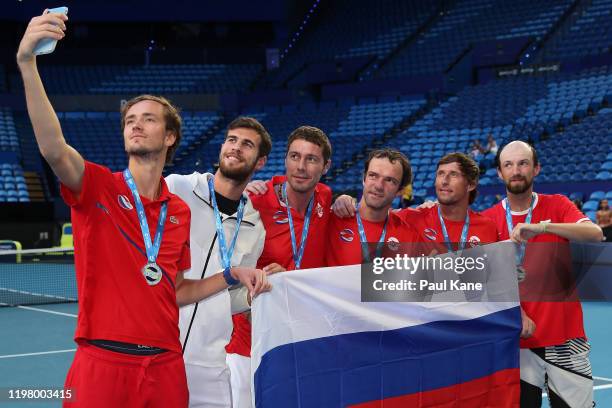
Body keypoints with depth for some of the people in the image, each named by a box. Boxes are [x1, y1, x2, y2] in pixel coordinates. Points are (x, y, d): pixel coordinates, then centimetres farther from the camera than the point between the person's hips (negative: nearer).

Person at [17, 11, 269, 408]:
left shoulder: (180, 211, 11)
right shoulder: (98, 186, -2)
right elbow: (53, 148, -24)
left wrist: (231, 277, 8)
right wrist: (28, 63, -36)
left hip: (165, 366, 4)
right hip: (102, 364, -4)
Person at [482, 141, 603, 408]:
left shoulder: (557, 206, 2)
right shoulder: (488, 220, 2)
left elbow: (594, 234, -17)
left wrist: (542, 226, -29)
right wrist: (515, 310, -15)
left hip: (565, 340, 0)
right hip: (516, 340, 0)